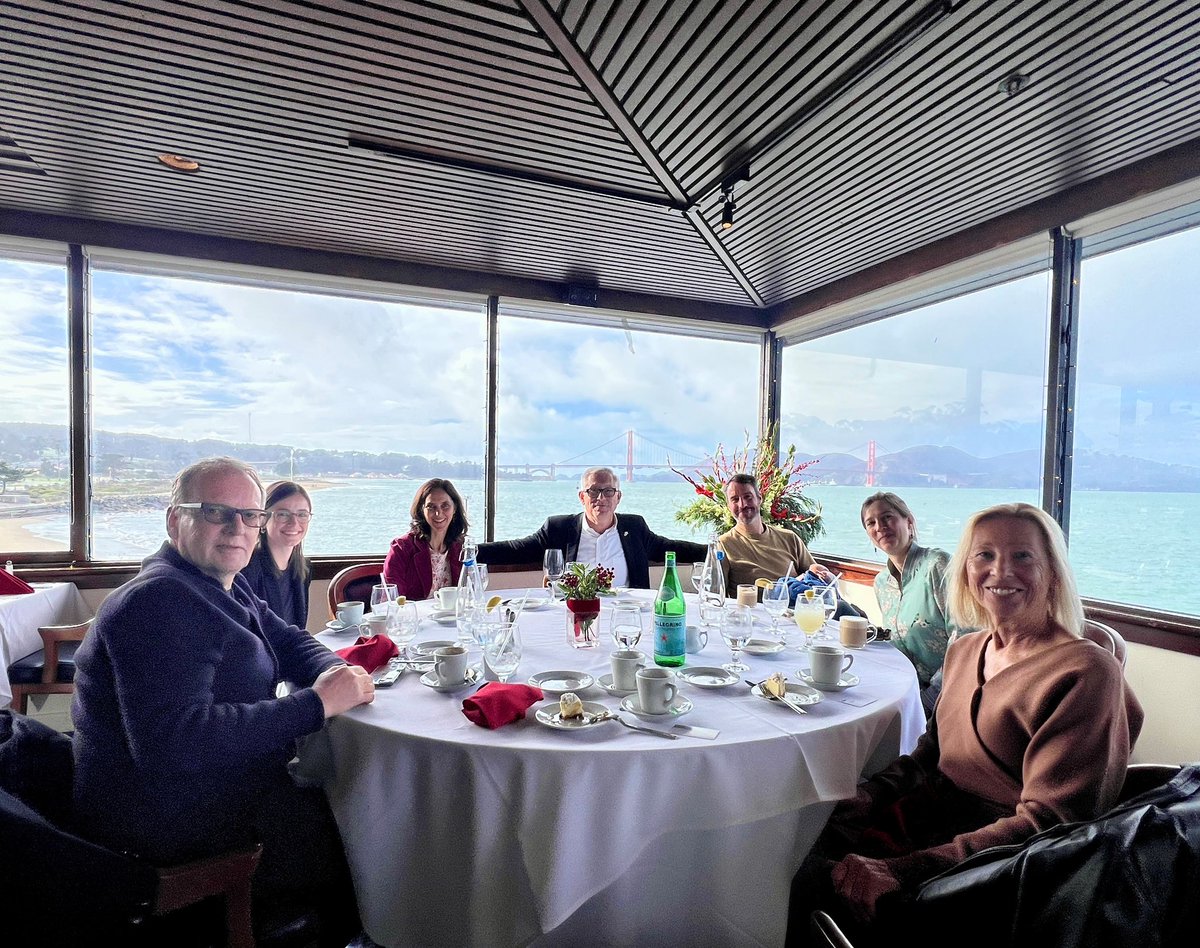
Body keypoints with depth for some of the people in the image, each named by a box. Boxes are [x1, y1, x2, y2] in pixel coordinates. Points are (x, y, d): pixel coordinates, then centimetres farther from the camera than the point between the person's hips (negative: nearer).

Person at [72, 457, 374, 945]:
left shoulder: (226, 585, 7)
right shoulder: (159, 601, -24)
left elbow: (289, 642, 11)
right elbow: (171, 740, -33)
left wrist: (336, 672, -12)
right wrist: (315, 703, -30)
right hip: (166, 819, -9)